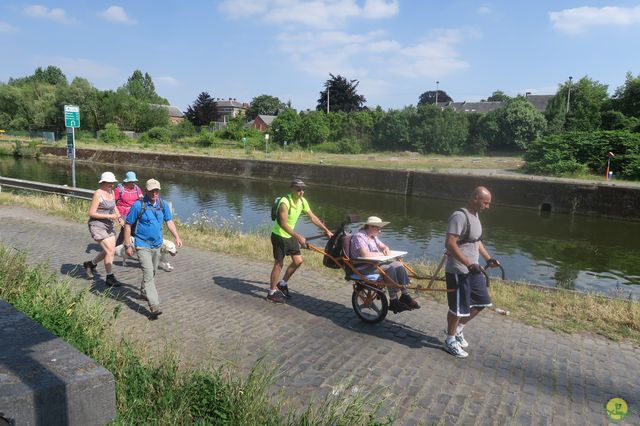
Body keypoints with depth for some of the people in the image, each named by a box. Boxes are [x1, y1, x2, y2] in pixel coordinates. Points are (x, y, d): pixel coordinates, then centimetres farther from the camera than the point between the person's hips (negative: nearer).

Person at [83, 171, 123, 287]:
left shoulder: (111, 192, 6)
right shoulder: (98, 194, -17)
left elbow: (114, 207, 20)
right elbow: (91, 213, -17)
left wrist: (119, 217, 2)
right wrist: (109, 216, -22)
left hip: (108, 226, 8)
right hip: (97, 226, -8)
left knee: (111, 251, 10)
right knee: (110, 251, -11)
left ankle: (90, 264, 34)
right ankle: (110, 278, 2)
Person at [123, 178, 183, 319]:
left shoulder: (163, 205, 1)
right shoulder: (139, 205, -14)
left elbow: (169, 221, 11)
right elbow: (127, 225, -8)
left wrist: (177, 237, -1)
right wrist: (128, 245, -9)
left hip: (157, 244, 6)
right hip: (143, 245, -6)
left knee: (152, 272, 20)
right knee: (148, 273, -14)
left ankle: (144, 293, 44)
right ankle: (154, 307, -18)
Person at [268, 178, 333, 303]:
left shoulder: (302, 201, -3)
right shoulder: (285, 202, -27)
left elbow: (313, 218, 5)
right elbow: (284, 224, -32)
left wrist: (326, 230, 3)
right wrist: (298, 237, -37)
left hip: (290, 236, 8)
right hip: (279, 236, -8)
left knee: (298, 261, 7)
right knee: (279, 264, -2)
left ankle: (283, 284, 25)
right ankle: (272, 292, 11)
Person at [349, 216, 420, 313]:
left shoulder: (373, 236, 15)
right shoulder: (359, 237, -16)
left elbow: (383, 246, 22)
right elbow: (365, 254, -30)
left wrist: (386, 249, -4)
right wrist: (380, 253, -16)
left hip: (375, 263, 10)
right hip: (363, 268, -10)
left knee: (398, 265, -7)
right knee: (389, 269, -28)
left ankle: (405, 296, -3)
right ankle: (393, 302, -20)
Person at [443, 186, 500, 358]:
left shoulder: (475, 215, 11)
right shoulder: (460, 216, -20)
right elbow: (450, 244, -27)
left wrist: (489, 259, 17)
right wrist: (469, 264, -30)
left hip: (473, 269, 10)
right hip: (458, 271, -10)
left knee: (482, 302, 16)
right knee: (458, 308, 2)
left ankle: (457, 329, 33)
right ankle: (450, 341, 21)